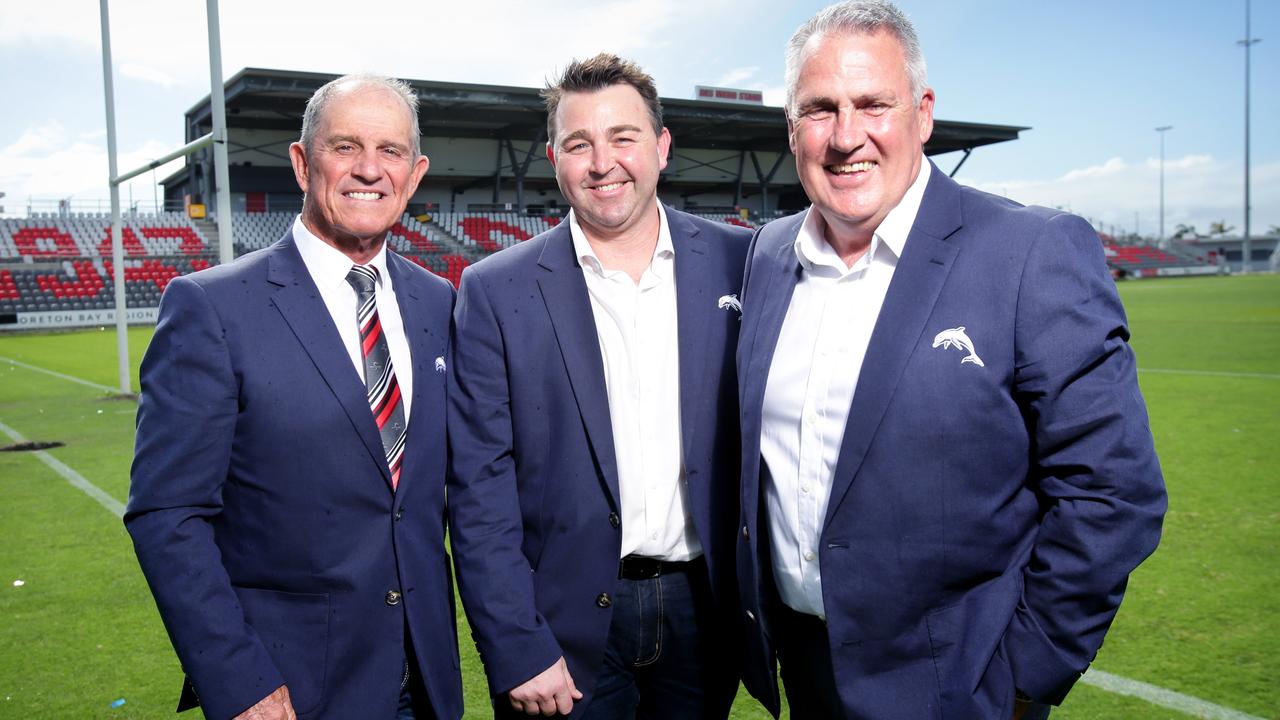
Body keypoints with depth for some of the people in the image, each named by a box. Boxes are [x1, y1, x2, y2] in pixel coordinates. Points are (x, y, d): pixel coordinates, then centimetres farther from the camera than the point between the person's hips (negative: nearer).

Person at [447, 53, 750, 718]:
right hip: (568, 630, -1)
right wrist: (516, 651, -11)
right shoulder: (496, 291, -5)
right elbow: (479, 486, -6)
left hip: (704, 611, 2)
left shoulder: (740, 263, -1)